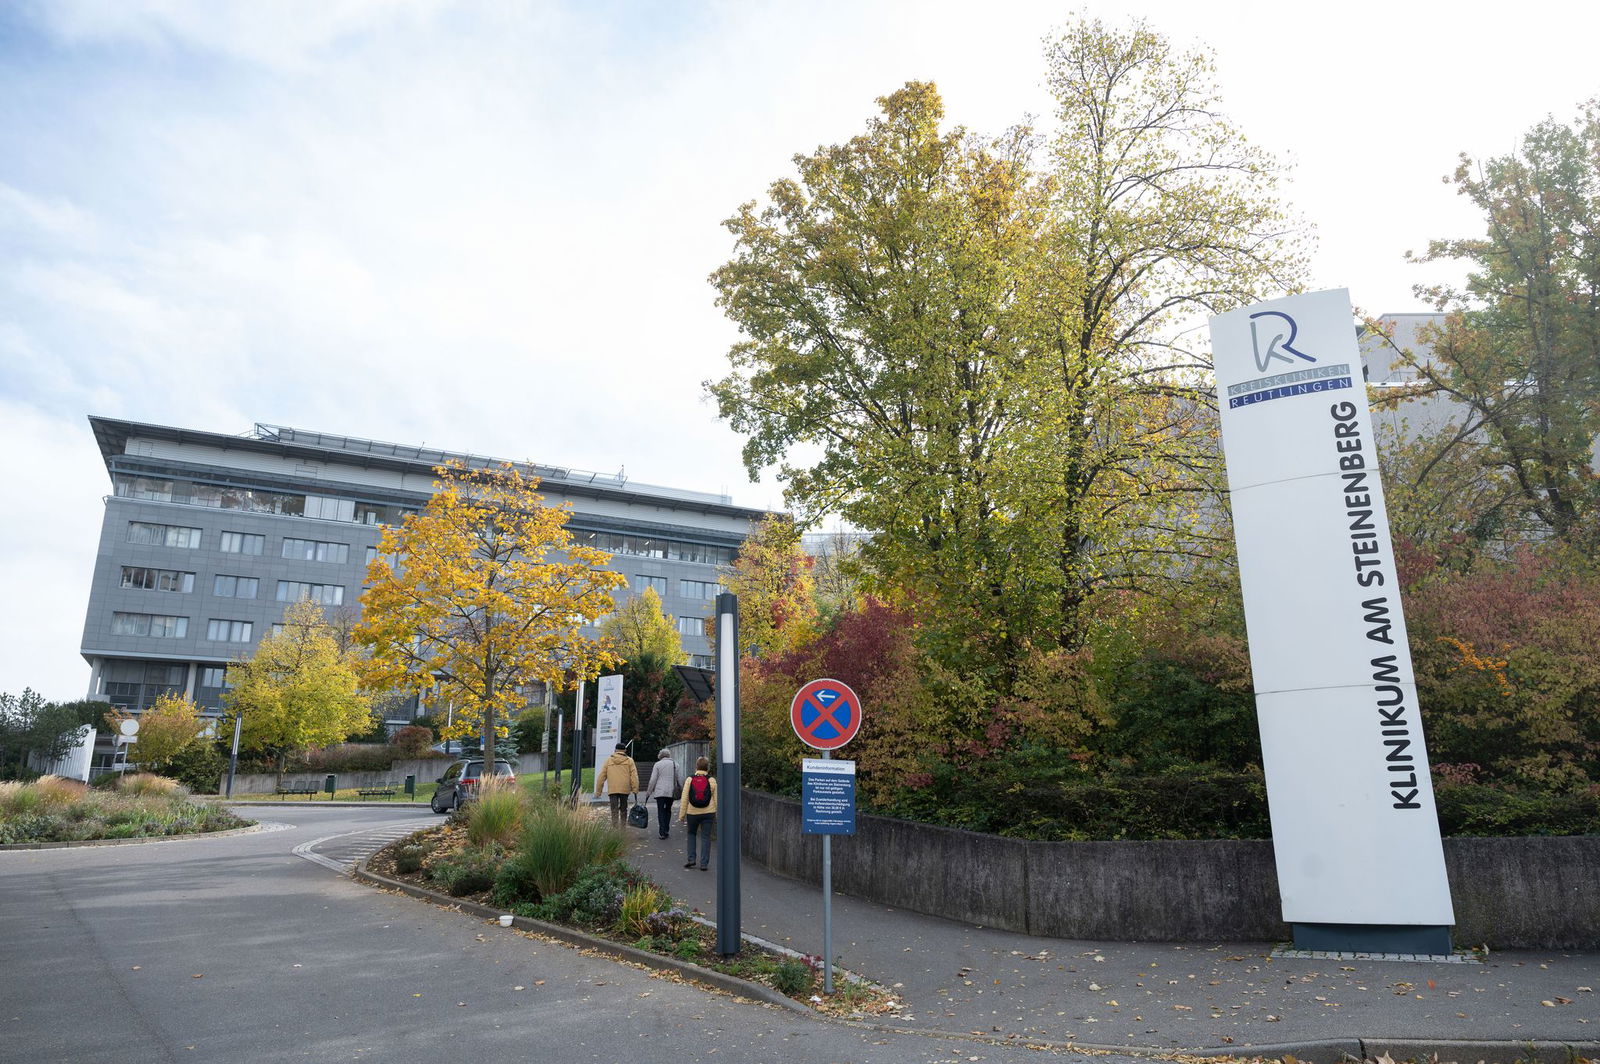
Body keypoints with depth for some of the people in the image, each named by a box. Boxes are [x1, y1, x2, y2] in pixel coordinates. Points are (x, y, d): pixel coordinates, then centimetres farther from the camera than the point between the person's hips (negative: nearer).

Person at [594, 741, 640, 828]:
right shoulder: (629, 761, 8)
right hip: (625, 789, 0)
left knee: (614, 811, -1)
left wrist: (598, 791, 13)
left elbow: (601, 776, 10)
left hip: (612, 790, 0)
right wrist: (635, 789, -5)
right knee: (623, 810, 15)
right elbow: (634, 776, -3)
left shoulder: (608, 760, 11)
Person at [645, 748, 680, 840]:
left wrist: (649, 791, 5)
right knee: (668, 810, 15)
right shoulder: (675, 764, 7)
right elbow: (677, 779, 10)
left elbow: (653, 779, -3)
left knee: (661, 811, 0)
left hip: (660, 791, -3)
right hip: (671, 792, 3)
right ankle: (666, 830, 13)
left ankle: (662, 832, -6)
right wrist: (676, 790, 20)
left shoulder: (658, 764, -2)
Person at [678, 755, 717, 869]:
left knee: (691, 834, 21)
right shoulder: (712, 781, -2)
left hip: (692, 813, 0)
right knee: (705, 837, 5)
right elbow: (716, 799, 1)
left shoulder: (689, 780, -2)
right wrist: (717, 816, 9)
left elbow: (684, 799, -2)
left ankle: (691, 859, 14)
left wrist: (682, 815, 5)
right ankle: (704, 863, 4)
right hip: (708, 813, 0)